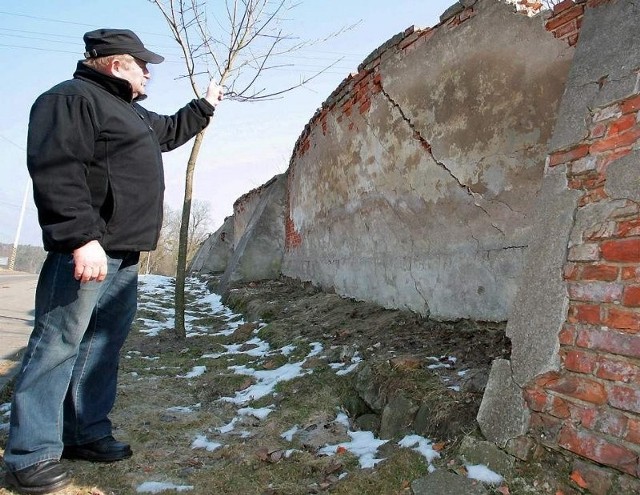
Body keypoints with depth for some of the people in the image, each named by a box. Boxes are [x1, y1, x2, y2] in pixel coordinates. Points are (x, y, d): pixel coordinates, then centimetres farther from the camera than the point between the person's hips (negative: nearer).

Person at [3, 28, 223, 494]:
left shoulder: (130, 112, 25)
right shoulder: (71, 97, -6)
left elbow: (169, 131, 44)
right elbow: (55, 170, -19)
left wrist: (205, 106, 49)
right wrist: (82, 237, -27)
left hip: (124, 254, 10)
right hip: (86, 250, -10)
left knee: (104, 344, 12)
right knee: (59, 345, -5)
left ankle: (87, 433, 22)